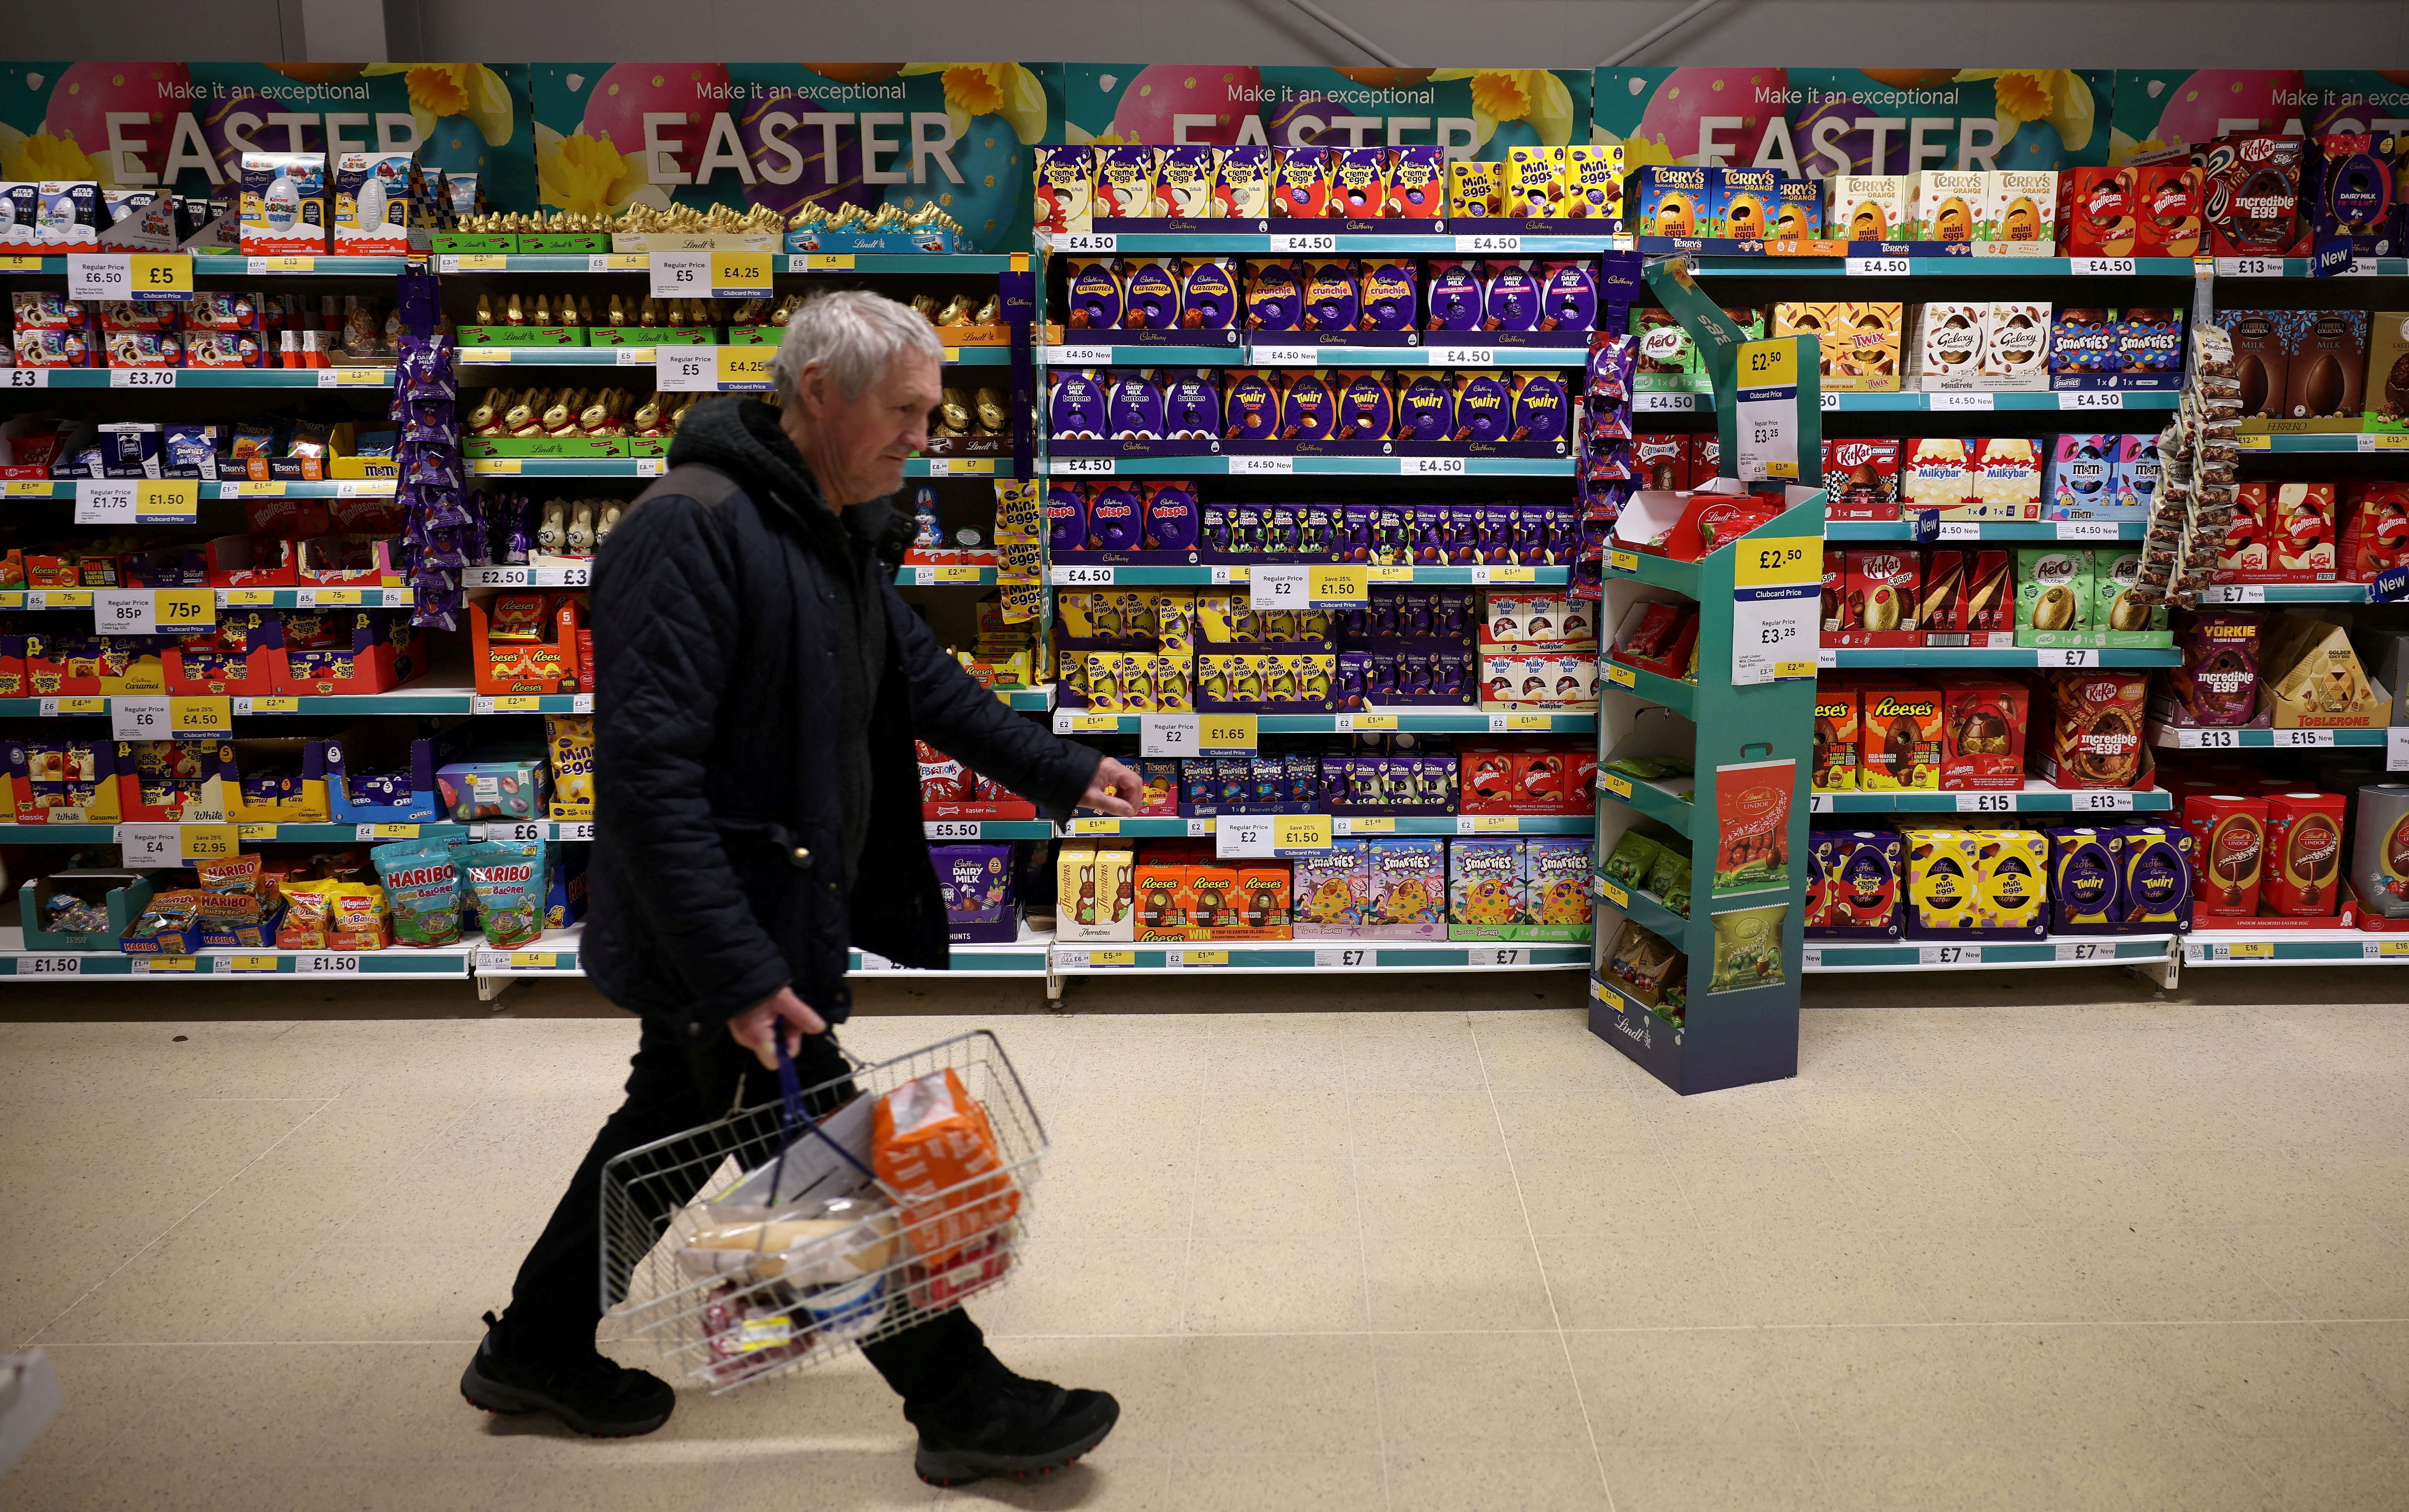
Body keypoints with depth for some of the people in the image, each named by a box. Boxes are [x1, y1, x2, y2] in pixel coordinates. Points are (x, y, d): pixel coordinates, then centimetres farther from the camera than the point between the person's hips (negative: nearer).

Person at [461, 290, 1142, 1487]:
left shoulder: (839, 534, 8)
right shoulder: (693, 532, -23)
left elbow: (920, 680, 20)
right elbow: (647, 773, -28)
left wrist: (1063, 771, 16)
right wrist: (738, 975, -29)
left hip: (783, 913, 10)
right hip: (723, 936, -10)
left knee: (674, 1126, 23)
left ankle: (538, 1350, 42)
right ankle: (963, 1407, 19)